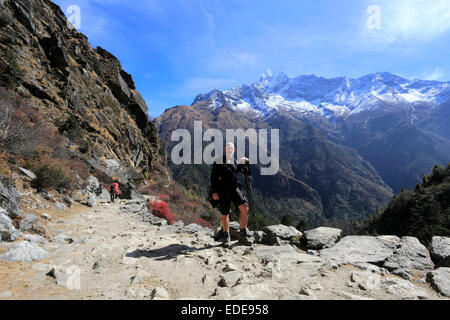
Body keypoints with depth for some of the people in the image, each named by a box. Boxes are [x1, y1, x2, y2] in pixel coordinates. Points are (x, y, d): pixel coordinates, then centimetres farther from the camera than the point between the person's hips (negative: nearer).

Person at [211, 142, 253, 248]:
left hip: (235, 189, 3)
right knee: (224, 215, 4)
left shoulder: (236, 162, 12)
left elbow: (247, 173, 15)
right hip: (223, 191, -3)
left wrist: (246, 163, -2)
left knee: (244, 208, -13)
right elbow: (213, 177, -3)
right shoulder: (218, 161, 0)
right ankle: (226, 237, 25)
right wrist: (214, 191, -10)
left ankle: (243, 235, -1)